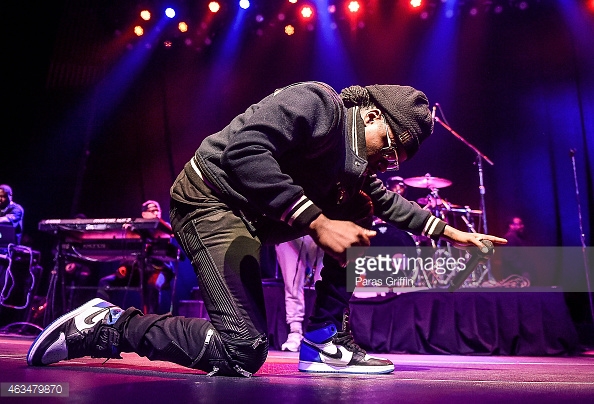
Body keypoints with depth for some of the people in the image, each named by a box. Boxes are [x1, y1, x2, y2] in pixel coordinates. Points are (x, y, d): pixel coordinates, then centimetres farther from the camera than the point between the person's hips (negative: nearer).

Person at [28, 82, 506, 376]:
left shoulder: (357, 163, 12)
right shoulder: (319, 103, -17)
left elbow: (387, 201, 26)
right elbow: (243, 147, -31)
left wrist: (447, 231, 22)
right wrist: (317, 222, -29)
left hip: (259, 215, 10)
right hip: (214, 199, -10)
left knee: (360, 209, 8)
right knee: (243, 352, -19)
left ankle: (327, 341, 6)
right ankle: (109, 325, -2)